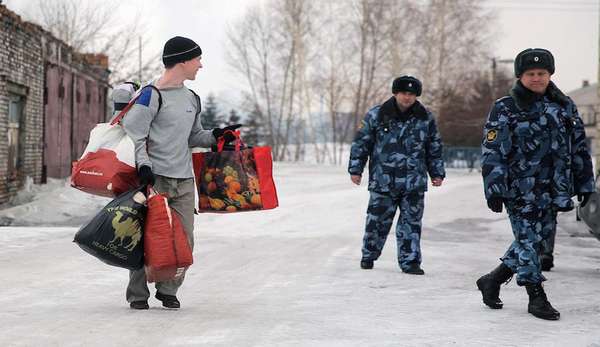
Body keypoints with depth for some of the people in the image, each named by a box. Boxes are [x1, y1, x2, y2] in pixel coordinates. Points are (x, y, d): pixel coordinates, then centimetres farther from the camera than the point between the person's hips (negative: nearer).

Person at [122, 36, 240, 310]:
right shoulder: (153, 94, -6)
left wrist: (215, 136, 8)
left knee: (184, 240, 3)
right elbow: (134, 132, -10)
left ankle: (168, 290, 17)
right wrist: (143, 165, -19)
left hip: (184, 181, 7)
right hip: (155, 178, -7)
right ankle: (138, 293, 7)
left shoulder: (192, 99, 17)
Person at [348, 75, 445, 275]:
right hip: (382, 181, -1)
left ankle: (410, 261, 8)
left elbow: (435, 148, 16)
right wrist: (355, 169, 2)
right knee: (378, 221, 4)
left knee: (411, 221, 0)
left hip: (414, 182, 2)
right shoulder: (376, 115, -1)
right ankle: (368, 256, 23)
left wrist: (437, 173, 14)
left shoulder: (425, 118, 6)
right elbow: (361, 143, 4)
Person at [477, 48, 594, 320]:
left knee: (539, 237, 11)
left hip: (553, 191, 6)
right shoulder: (504, 110, -5)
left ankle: (492, 280, 26)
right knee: (528, 240, -3)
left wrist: (584, 182, 14)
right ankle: (537, 298, 6)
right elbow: (493, 153, -8)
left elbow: (579, 147, 15)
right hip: (521, 190, -5)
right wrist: (494, 188, -15)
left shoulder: (564, 106, 10)